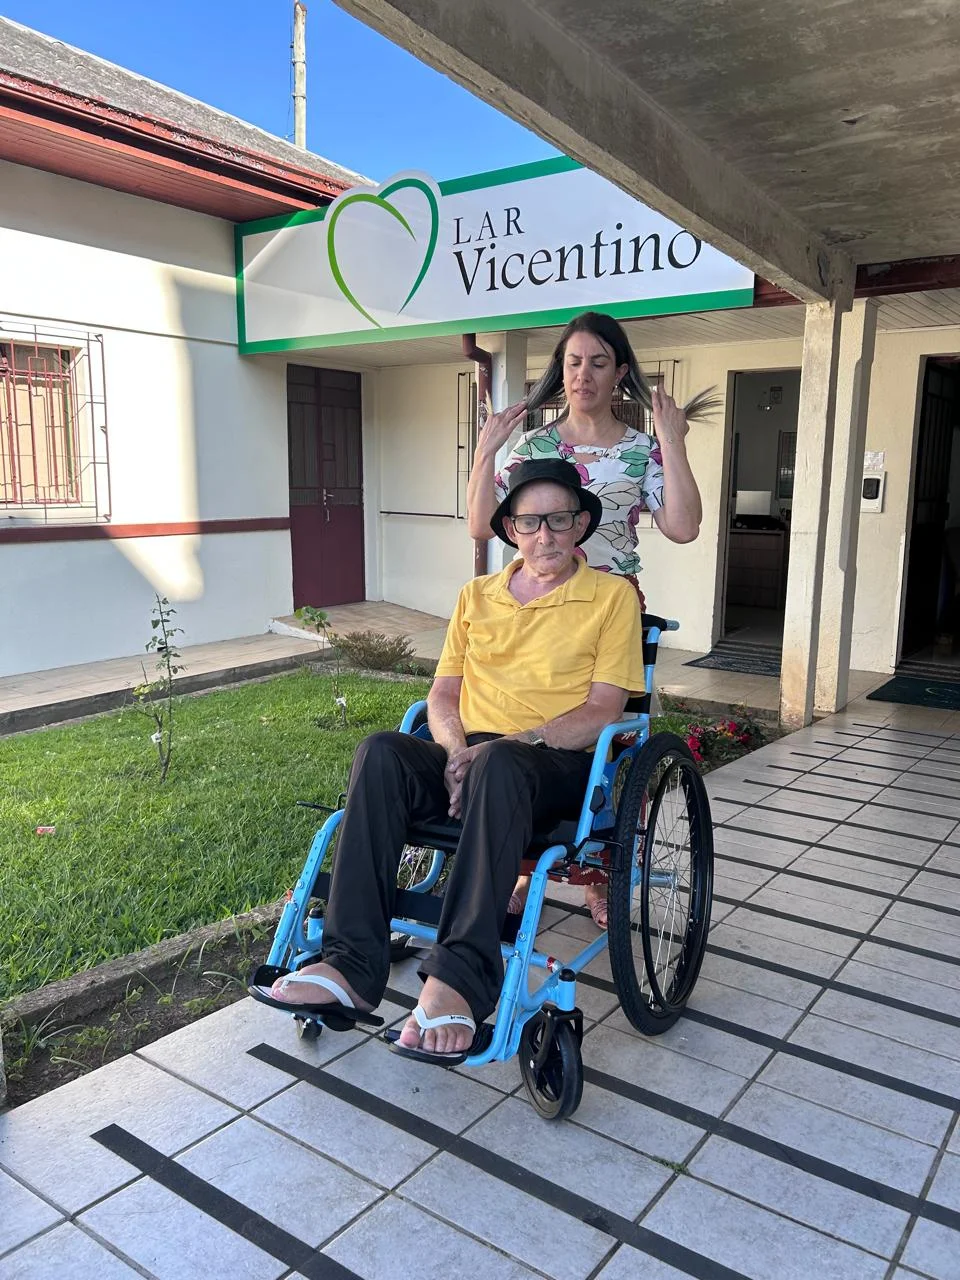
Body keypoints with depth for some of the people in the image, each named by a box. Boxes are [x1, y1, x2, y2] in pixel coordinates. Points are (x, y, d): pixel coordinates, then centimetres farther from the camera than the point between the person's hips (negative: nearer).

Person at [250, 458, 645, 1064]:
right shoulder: (476, 596, 20)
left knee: (498, 764, -39)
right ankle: (352, 969, -33)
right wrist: (456, 750, -8)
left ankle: (460, 980, -43)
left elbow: (602, 710, -4)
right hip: (469, 759, 4)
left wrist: (506, 744, -17)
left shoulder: (612, 595, 6)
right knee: (381, 753, -28)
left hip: (558, 765, -4)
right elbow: (443, 694, 15)